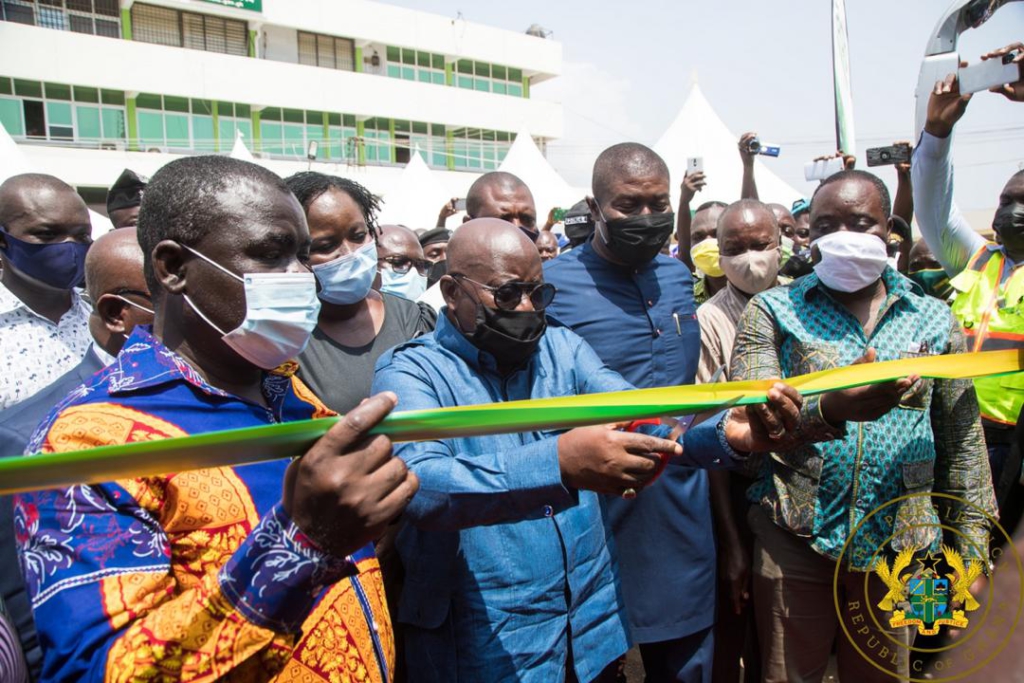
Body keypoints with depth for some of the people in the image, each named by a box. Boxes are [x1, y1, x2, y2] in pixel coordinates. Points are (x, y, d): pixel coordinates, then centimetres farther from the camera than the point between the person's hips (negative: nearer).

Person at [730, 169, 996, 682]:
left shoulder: (933, 319, 5)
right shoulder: (773, 312, -2)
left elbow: (963, 443, 7)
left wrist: (971, 551, 4)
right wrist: (830, 410, -32)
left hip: (899, 544, 2)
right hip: (794, 541, -2)